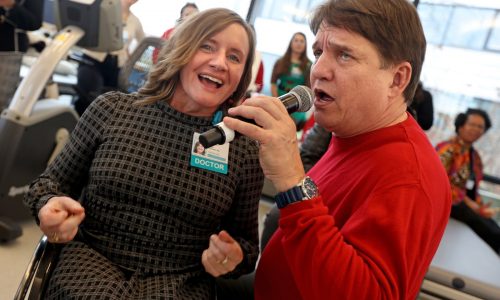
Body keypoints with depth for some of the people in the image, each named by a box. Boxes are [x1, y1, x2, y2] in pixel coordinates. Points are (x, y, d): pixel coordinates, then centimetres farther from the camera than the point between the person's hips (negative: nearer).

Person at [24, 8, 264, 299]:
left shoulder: (245, 151, -3)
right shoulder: (112, 109, -2)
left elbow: (246, 242, 9)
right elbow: (54, 181, 10)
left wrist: (231, 257, -13)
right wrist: (49, 205, -13)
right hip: (91, 259, 0)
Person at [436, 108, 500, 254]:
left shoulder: (475, 156, 16)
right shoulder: (448, 149, -7)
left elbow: (472, 188, 18)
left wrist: (480, 207, 2)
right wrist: (467, 202, -16)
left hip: (467, 204, 7)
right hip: (448, 203, -7)